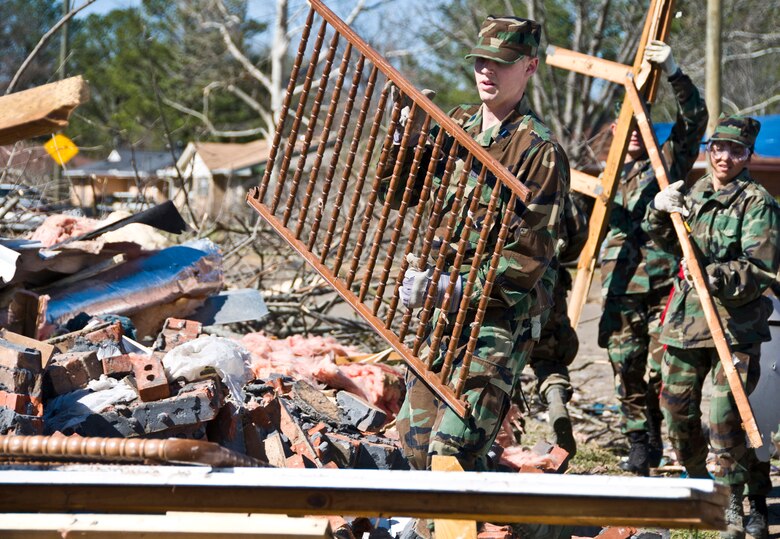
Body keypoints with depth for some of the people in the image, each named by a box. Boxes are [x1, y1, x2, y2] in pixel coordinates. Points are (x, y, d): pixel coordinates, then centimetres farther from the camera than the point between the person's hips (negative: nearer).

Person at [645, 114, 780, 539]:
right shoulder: (696, 193, 14)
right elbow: (666, 242, 15)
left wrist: (717, 277, -27)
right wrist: (661, 212, -5)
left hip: (734, 325, -6)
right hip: (687, 319, 6)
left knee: (723, 417, -15)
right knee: (676, 407, 12)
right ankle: (696, 480, 35)